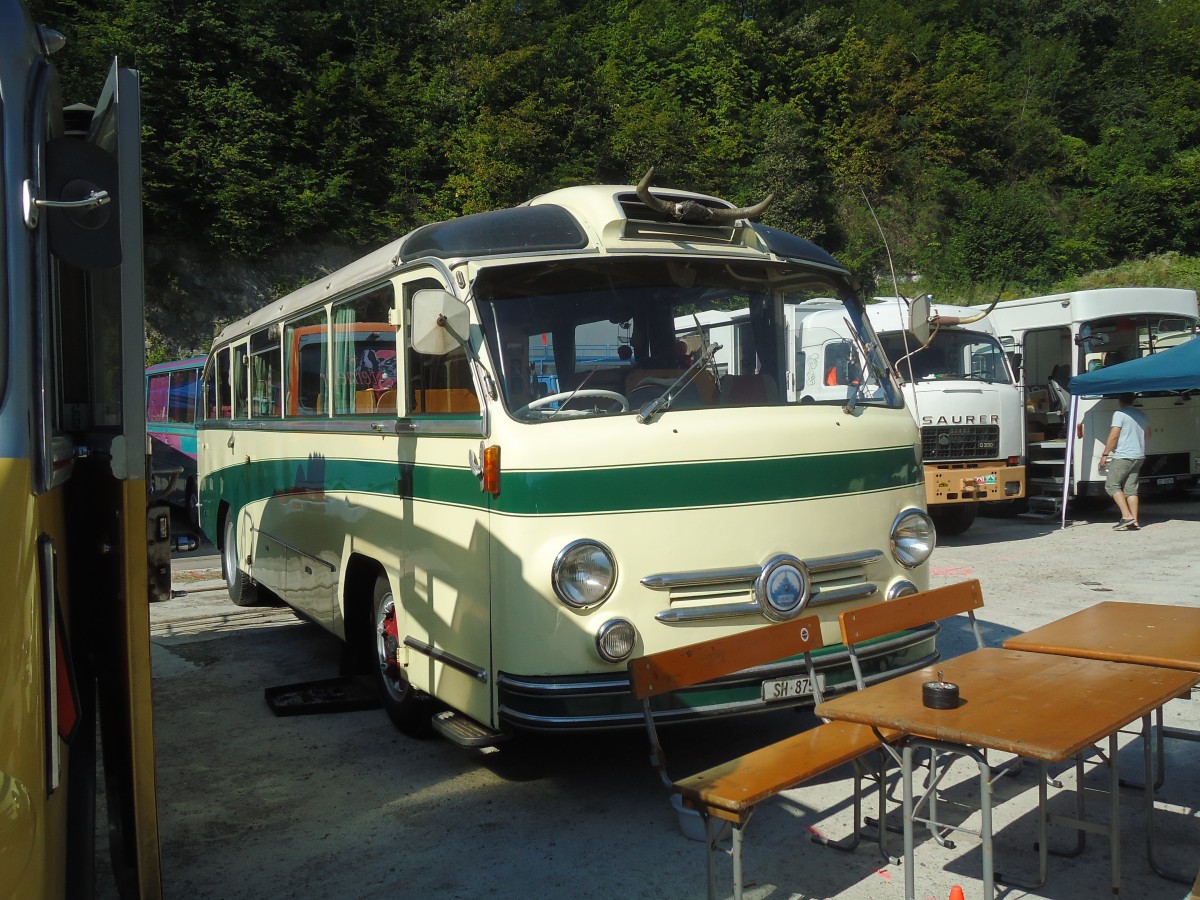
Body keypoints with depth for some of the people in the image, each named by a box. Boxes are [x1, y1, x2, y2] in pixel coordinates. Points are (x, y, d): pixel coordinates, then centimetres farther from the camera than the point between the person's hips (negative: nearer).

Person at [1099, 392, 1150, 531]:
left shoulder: (1120, 414, -9)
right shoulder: (1142, 415, 15)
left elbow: (1113, 436, -14)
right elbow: (1147, 434, 28)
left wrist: (1105, 454, -9)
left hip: (1123, 456, -8)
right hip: (1139, 457, 8)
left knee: (1112, 485, -2)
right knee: (1131, 489, 8)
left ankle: (1127, 516, -13)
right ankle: (1134, 522, 2)